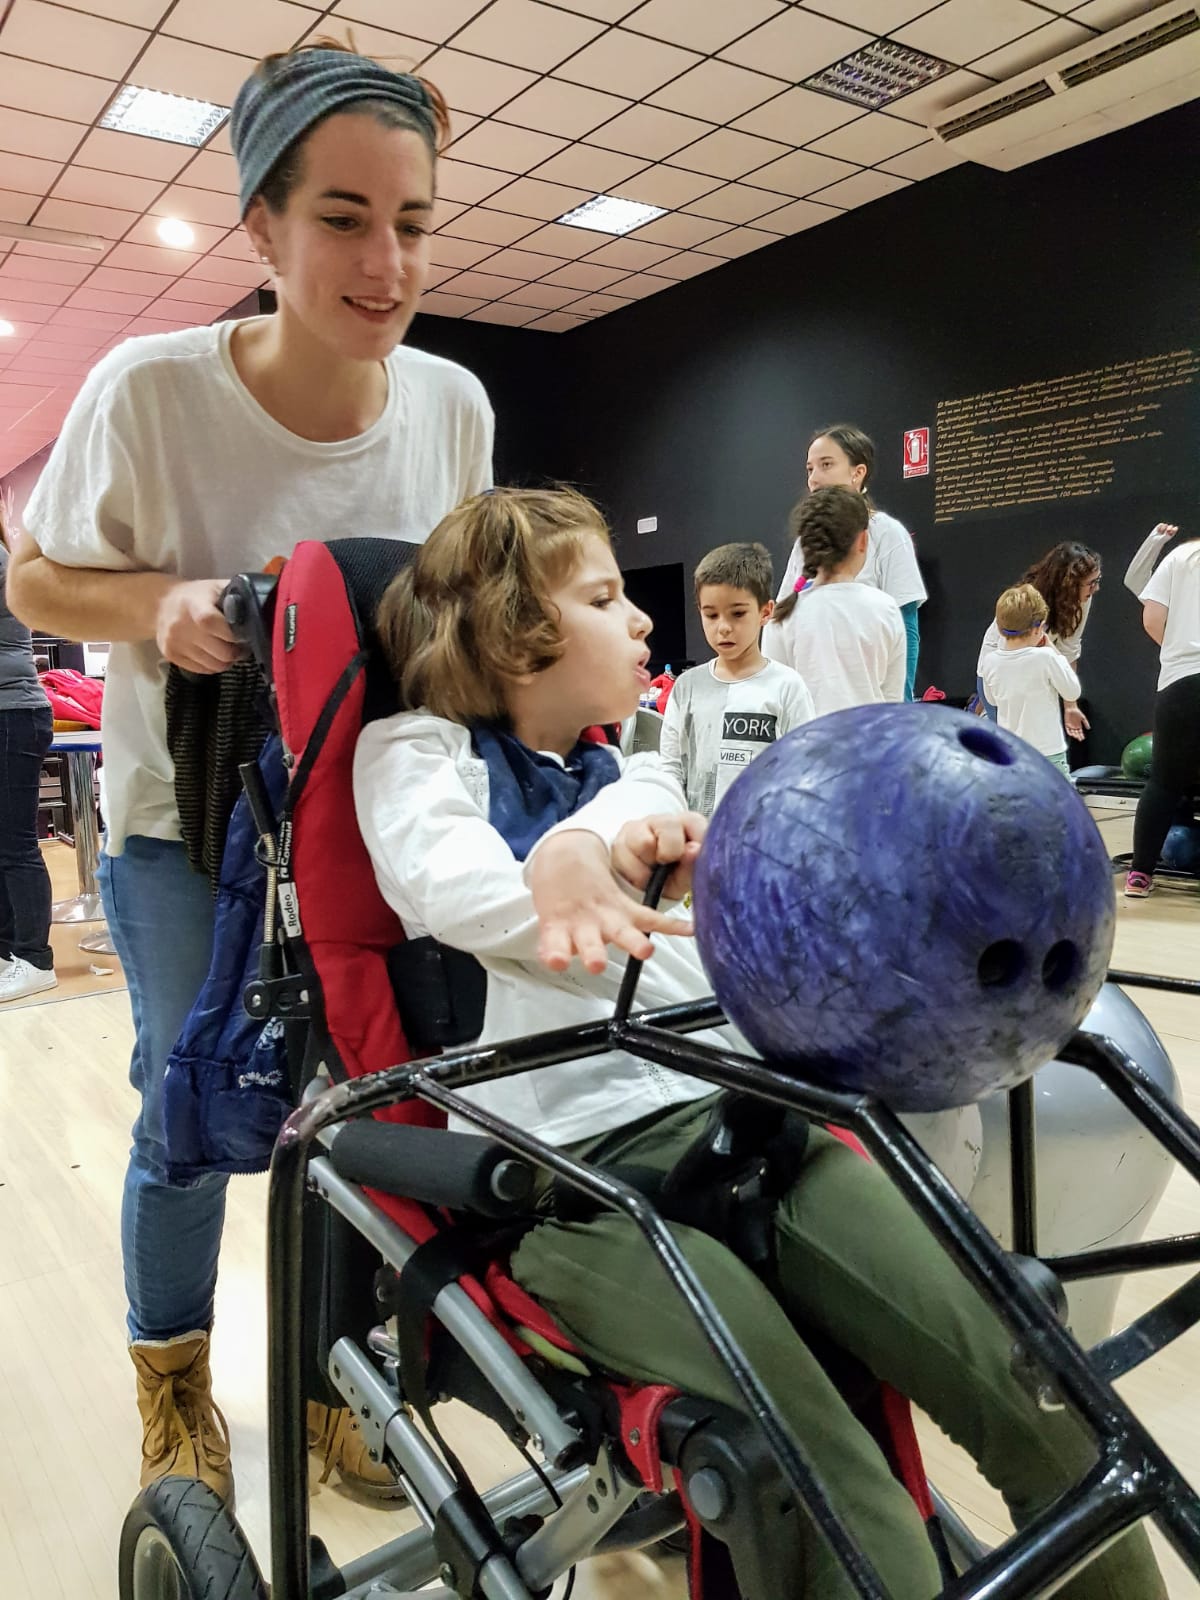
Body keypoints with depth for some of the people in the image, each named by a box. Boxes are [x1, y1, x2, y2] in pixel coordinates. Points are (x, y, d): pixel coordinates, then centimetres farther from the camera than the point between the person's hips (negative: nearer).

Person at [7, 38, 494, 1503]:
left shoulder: (454, 405, -9)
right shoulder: (148, 390, -19)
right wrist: (161, 603, -26)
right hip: (187, 815, -2)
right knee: (195, 1109, 6)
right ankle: (173, 1392, 36)